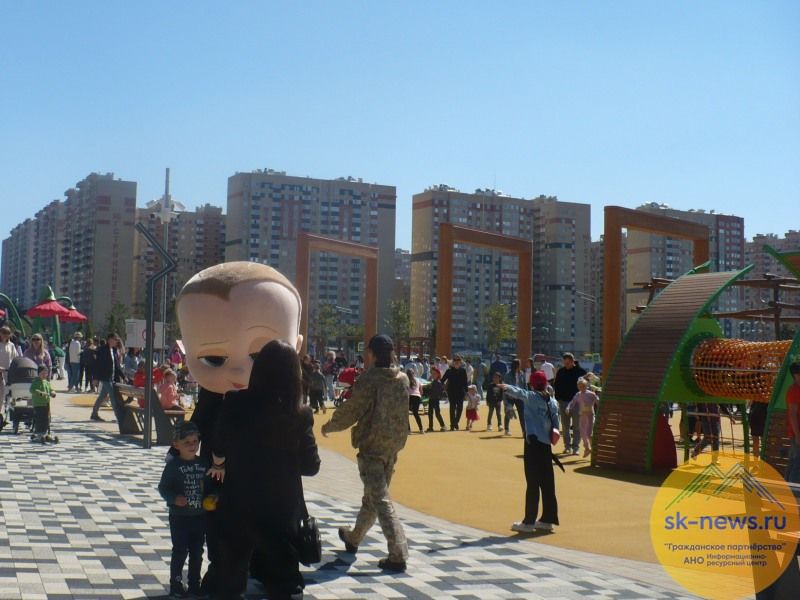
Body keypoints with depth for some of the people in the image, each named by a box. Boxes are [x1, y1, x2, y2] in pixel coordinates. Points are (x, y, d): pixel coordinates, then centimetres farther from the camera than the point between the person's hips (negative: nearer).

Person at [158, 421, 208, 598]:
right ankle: (176, 584, 13)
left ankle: (194, 583, 25)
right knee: (180, 551, 0)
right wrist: (174, 498, -23)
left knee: (197, 551, 12)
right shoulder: (173, 464, -10)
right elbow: (163, 487, -9)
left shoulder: (203, 464, 2)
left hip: (199, 516, 4)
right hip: (179, 517, -4)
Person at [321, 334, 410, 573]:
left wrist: (328, 427, 5)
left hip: (371, 446, -7)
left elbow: (351, 411, -12)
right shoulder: (402, 379, 5)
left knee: (381, 500, -7)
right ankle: (354, 537, 40)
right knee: (372, 496, 21)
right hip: (393, 445, 7)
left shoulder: (368, 380, -15)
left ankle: (398, 555, -14)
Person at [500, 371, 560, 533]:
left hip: (533, 442, -6)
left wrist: (506, 387, -36)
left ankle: (529, 522, -3)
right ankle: (547, 519, 16)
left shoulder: (531, 397, -4)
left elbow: (519, 392, -24)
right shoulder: (552, 402, 12)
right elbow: (556, 423, 8)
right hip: (546, 445, 6)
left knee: (533, 484, -6)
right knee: (547, 483, 10)